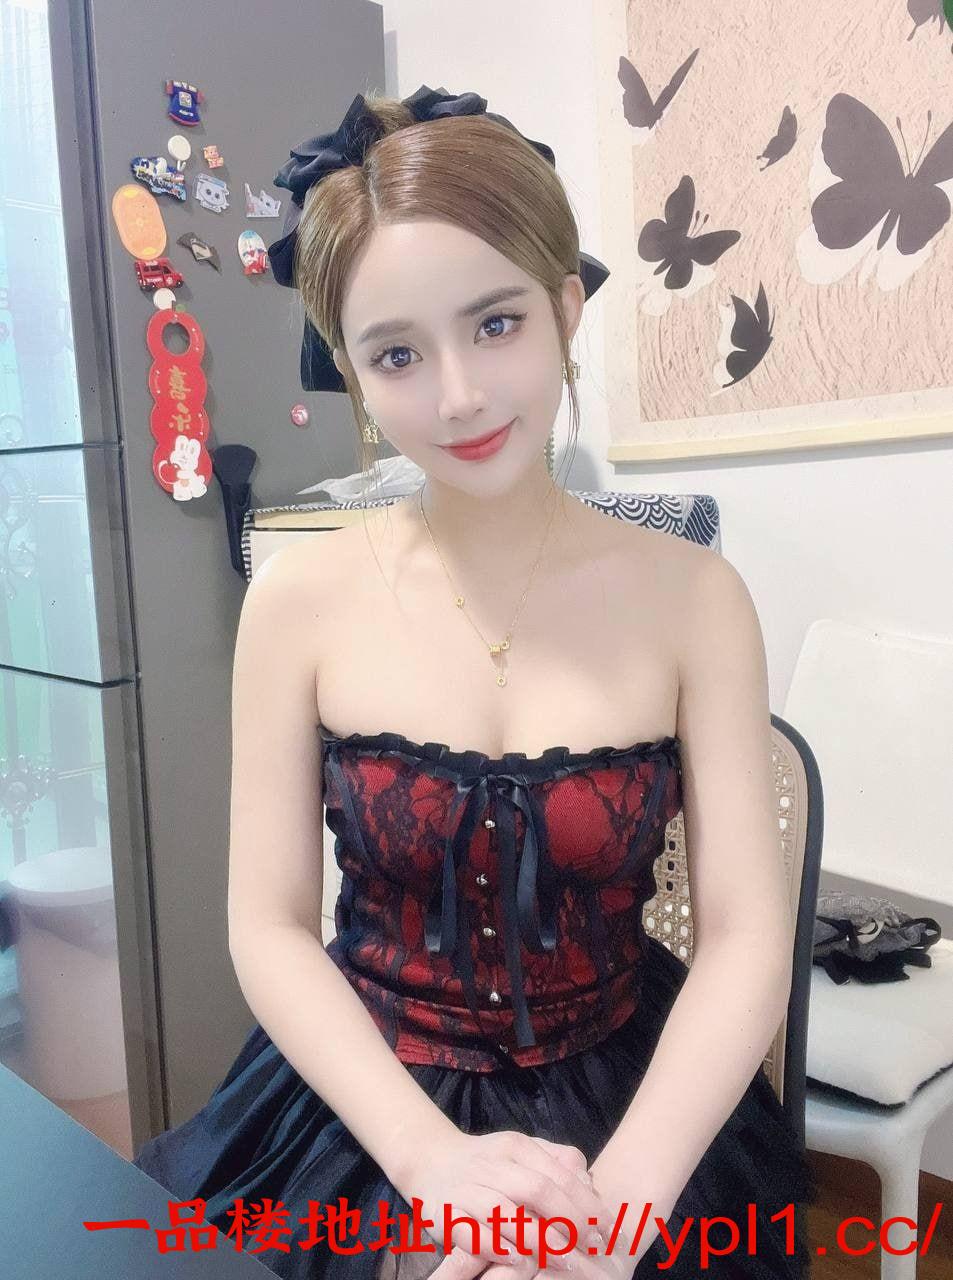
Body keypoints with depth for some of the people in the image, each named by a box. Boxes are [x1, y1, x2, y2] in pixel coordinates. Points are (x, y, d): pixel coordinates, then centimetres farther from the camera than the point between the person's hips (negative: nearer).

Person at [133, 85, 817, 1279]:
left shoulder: (690, 594, -9)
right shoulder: (299, 598, -8)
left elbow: (747, 937, -9)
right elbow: (271, 928, -6)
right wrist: (434, 1160, -16)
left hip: (627, 1112, 0)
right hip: (364, 1113, 1)